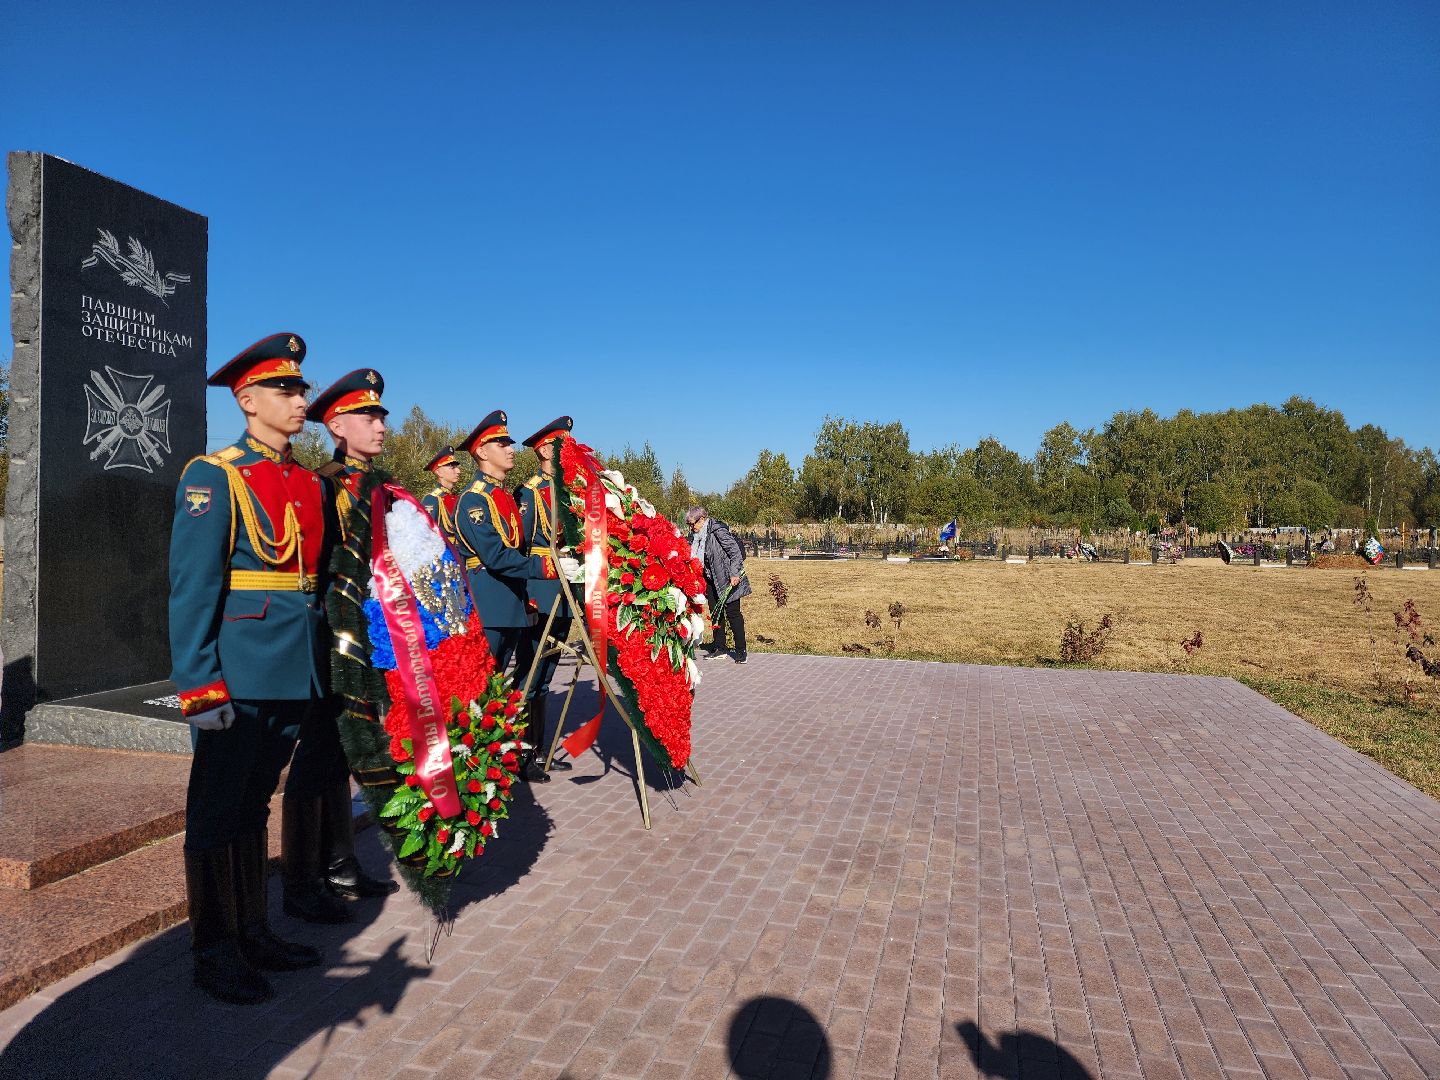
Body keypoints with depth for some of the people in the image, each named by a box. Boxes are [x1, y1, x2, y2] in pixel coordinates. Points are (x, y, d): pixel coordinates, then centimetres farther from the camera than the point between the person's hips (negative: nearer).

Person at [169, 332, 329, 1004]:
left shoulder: (311, 484, 10)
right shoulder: (213, 478, -9)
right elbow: (191, 589, -13)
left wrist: (320, 668, 12)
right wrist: (199, 688, -17)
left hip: (298, 676, 6)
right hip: (239, 675, -6)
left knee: (254, 806, 18)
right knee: (218, 814, 8)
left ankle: (252, 934, 31)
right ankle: (214, 954, 22)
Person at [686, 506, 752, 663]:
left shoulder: (718, 530, -17)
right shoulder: (696, 536, 7)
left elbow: (736, 552, -17)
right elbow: (694, 558, 16)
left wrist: (734, 574, -22)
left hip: (727, 579, -8)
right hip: (711, 581, 8)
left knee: (733, 614, -3)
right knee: (715, 614, 11)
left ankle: (741, 651, 3)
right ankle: (719, 648, 21)